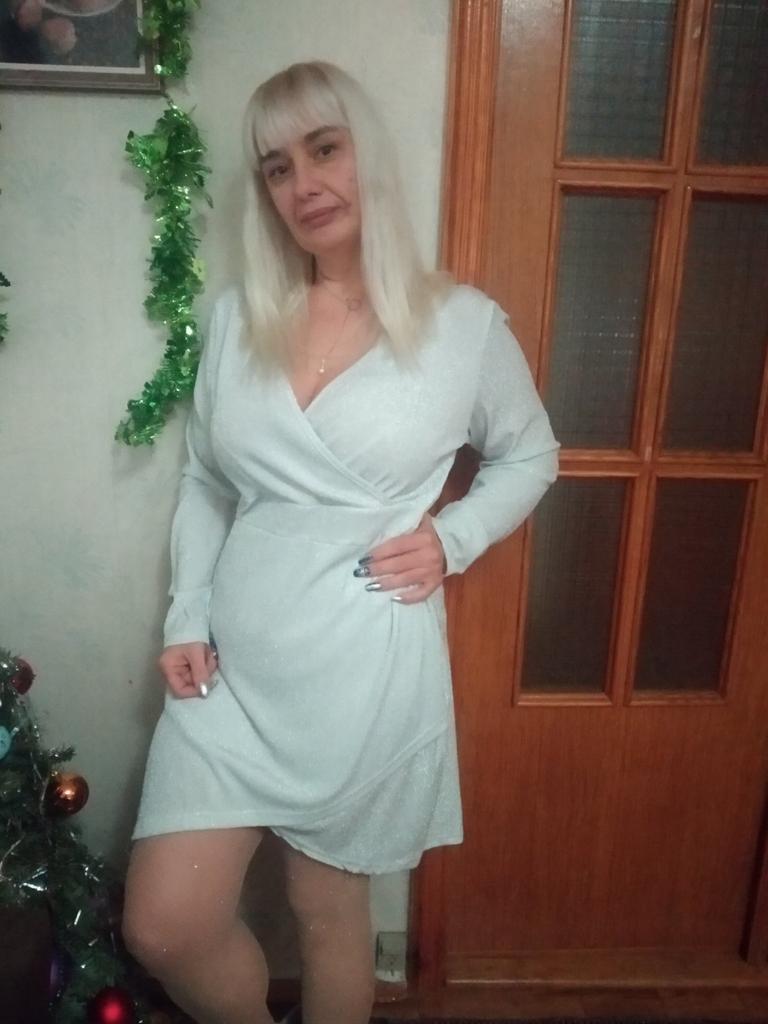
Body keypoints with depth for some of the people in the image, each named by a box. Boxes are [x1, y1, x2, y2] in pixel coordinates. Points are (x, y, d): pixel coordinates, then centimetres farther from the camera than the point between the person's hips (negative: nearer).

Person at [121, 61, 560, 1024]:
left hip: (366, 672, -3)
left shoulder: (464, 323, -6)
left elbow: (530, 453, 9)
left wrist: (453, 538, -7)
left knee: (329, 911, 15)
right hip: (233, 666, 3)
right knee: (162, 926, 6)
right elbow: (203, 484, 10)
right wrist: (186, 619, 1)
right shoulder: (234, 316, 4)